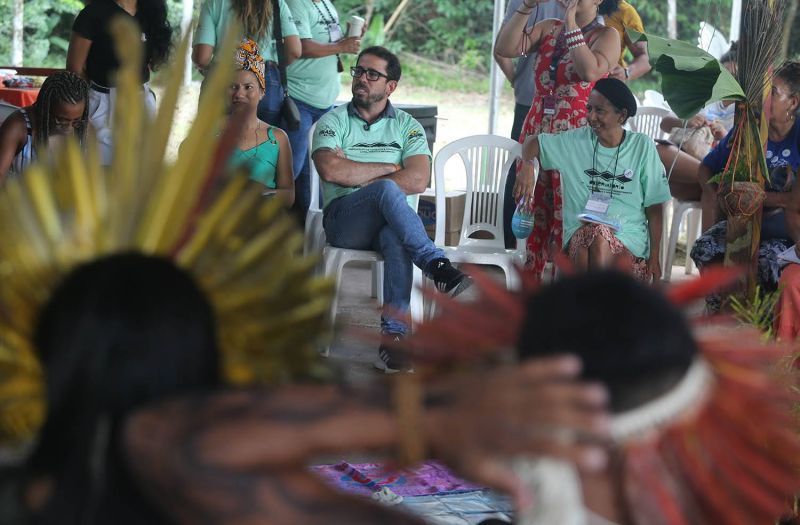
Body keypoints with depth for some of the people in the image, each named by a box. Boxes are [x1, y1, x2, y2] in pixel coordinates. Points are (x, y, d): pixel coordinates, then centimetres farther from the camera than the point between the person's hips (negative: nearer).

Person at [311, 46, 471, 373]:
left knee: (396, 239, -38)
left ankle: (393, 337, -46)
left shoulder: (408, 126, 15)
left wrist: (354, 174, -6)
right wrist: (389, 168, -2)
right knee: (387, 190, -34)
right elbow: (331, 170, -9)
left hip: (393, 221, 1)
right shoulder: (333, 122, 13)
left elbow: (418, 180, -4)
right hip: (344, 221, -1)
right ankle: (439, 269, -40)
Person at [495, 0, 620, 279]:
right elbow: (504, 48, 0)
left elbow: (590, 71, -19)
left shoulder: (606, 36, 1)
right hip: (536, 133, 5)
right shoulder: (548, 29, 13)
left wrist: (571, 25, -14)